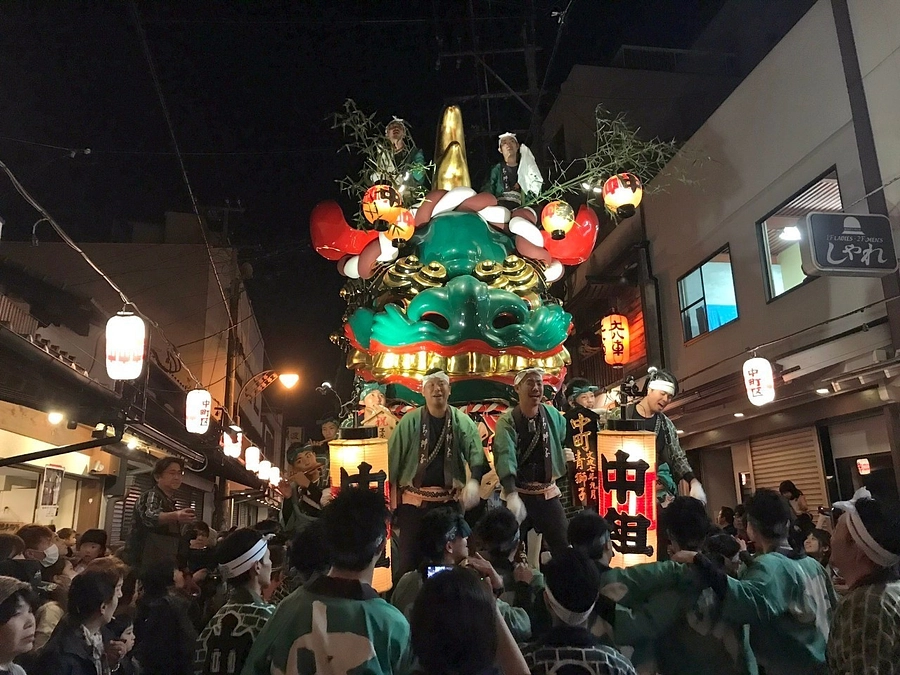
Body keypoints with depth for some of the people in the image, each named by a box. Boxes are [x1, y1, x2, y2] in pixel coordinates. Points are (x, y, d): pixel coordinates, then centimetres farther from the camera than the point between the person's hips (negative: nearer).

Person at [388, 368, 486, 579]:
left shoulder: (462, 422, -3)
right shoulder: (410, 421, -5)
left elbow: (476, 454, -14)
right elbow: (393, 458, -5)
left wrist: (474, 480, -33)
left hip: (450, 501, 1)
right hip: (414, 500, -1)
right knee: (408, 557, 6)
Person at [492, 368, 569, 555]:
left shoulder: (552, 415, 0)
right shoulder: (507, 421, -13)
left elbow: (567, 438, 22)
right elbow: (505, 457, -28)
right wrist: (511, 494, -40)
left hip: (549, 493, 3)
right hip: (518, 493, -3)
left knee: (564, 548, 7)